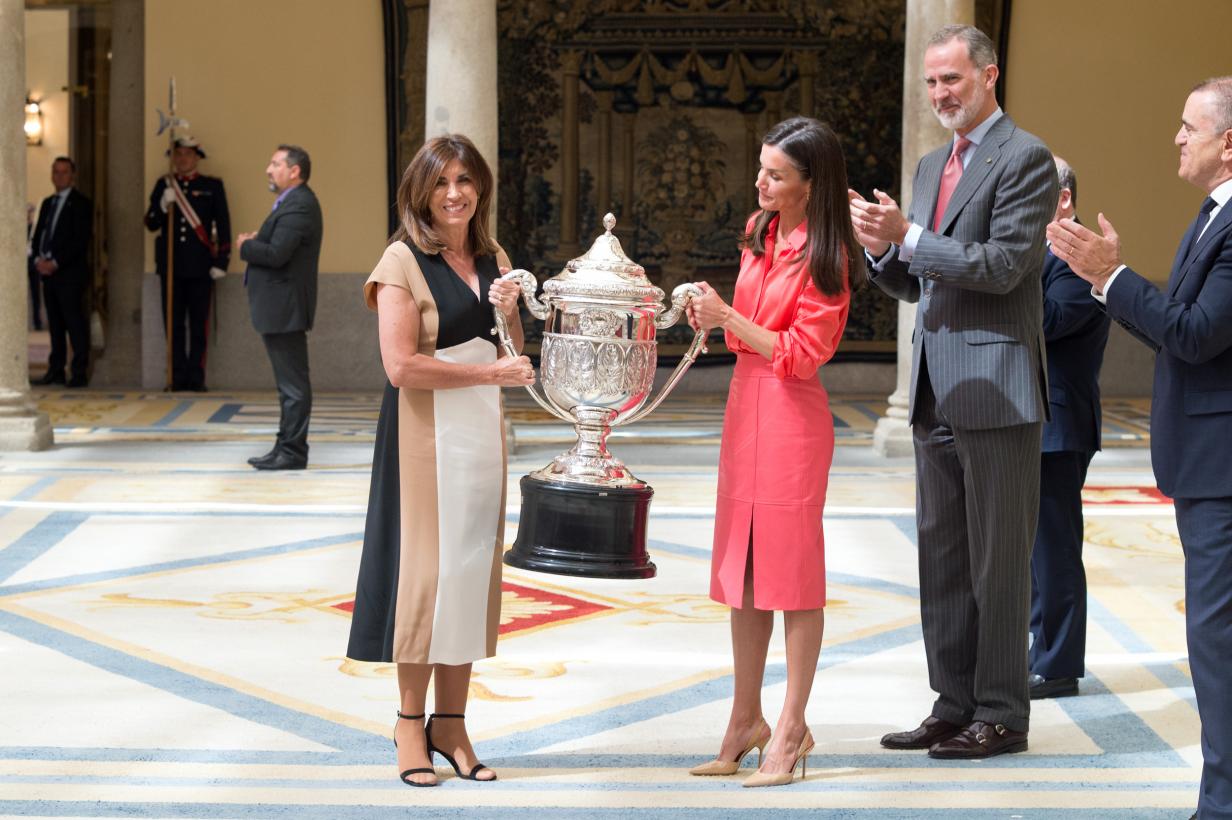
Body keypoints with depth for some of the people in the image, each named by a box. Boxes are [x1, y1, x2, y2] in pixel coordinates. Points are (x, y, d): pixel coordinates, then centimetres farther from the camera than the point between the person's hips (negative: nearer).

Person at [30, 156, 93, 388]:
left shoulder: (80, 203, -4)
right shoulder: (47, 203, 19)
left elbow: (81, 240, -12)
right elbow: (37, 236, 19)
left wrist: (56, 263, -15)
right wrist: (39, 259, -1)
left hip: (70, 273, -7)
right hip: (48, 271, 7)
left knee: (75, 323, -9)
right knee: (55, 324, 8)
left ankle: (80, 373, -8)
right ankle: (56, 371, 11)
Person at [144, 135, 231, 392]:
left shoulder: (212, 186, 5)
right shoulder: (163, 185, 11)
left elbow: (223, 226, 3)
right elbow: (151, 224, 7)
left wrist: (222, 262, -4)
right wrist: (163, 205, -12)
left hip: (201, 265, -2)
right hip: (170, 265, 2)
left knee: (199, 324, -1)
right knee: (174, 323, 2)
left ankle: (196, 377, 3)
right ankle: (178, 377, 7)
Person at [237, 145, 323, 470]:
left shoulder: (299, 205, -17)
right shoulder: (292, 202, 18)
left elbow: (277, 253, -25)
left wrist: (245, 247, -9)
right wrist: (254, 243, -1)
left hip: (285, 309, -11)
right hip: (279, 309, 11)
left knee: (293, 384, -5)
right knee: (290, 384, 14)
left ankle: (293, 452, -2)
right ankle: (286, 448, 21)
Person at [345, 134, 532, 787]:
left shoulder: (493, 260, 12)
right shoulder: (404, 260, -8)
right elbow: (401, 365, -17)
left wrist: (509, 313, -4)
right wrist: (489, 372, -13)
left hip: (482, 431, 6)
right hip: (424, 432, -6)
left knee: (473, 565, 7)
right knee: (425, 565, -3)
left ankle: (451, 723, 15)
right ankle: (410, 721, 9)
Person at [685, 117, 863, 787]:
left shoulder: (825, 257, -12)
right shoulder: (760, 234, 11)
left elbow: (802, 352, -15)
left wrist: (730, 318, -17)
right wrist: (714, 319, 2)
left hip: (793, 415, -8)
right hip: (745, 404, 8)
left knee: (792, 570, -1)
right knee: (742, 569, 11)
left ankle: (792, 729, 8)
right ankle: (746, 719, 21)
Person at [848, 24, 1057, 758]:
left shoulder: (1024, 158, -8)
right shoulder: (933, 165, 17)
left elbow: (1004, 265, -18)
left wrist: (909, 235, -17)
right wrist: (884, 248, -2)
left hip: (996, 387, -8)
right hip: (937, 392, 9)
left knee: (998, 560, -1)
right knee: (942, 556, 12)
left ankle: (1002, 716, 7)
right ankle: (955, 705, 20)